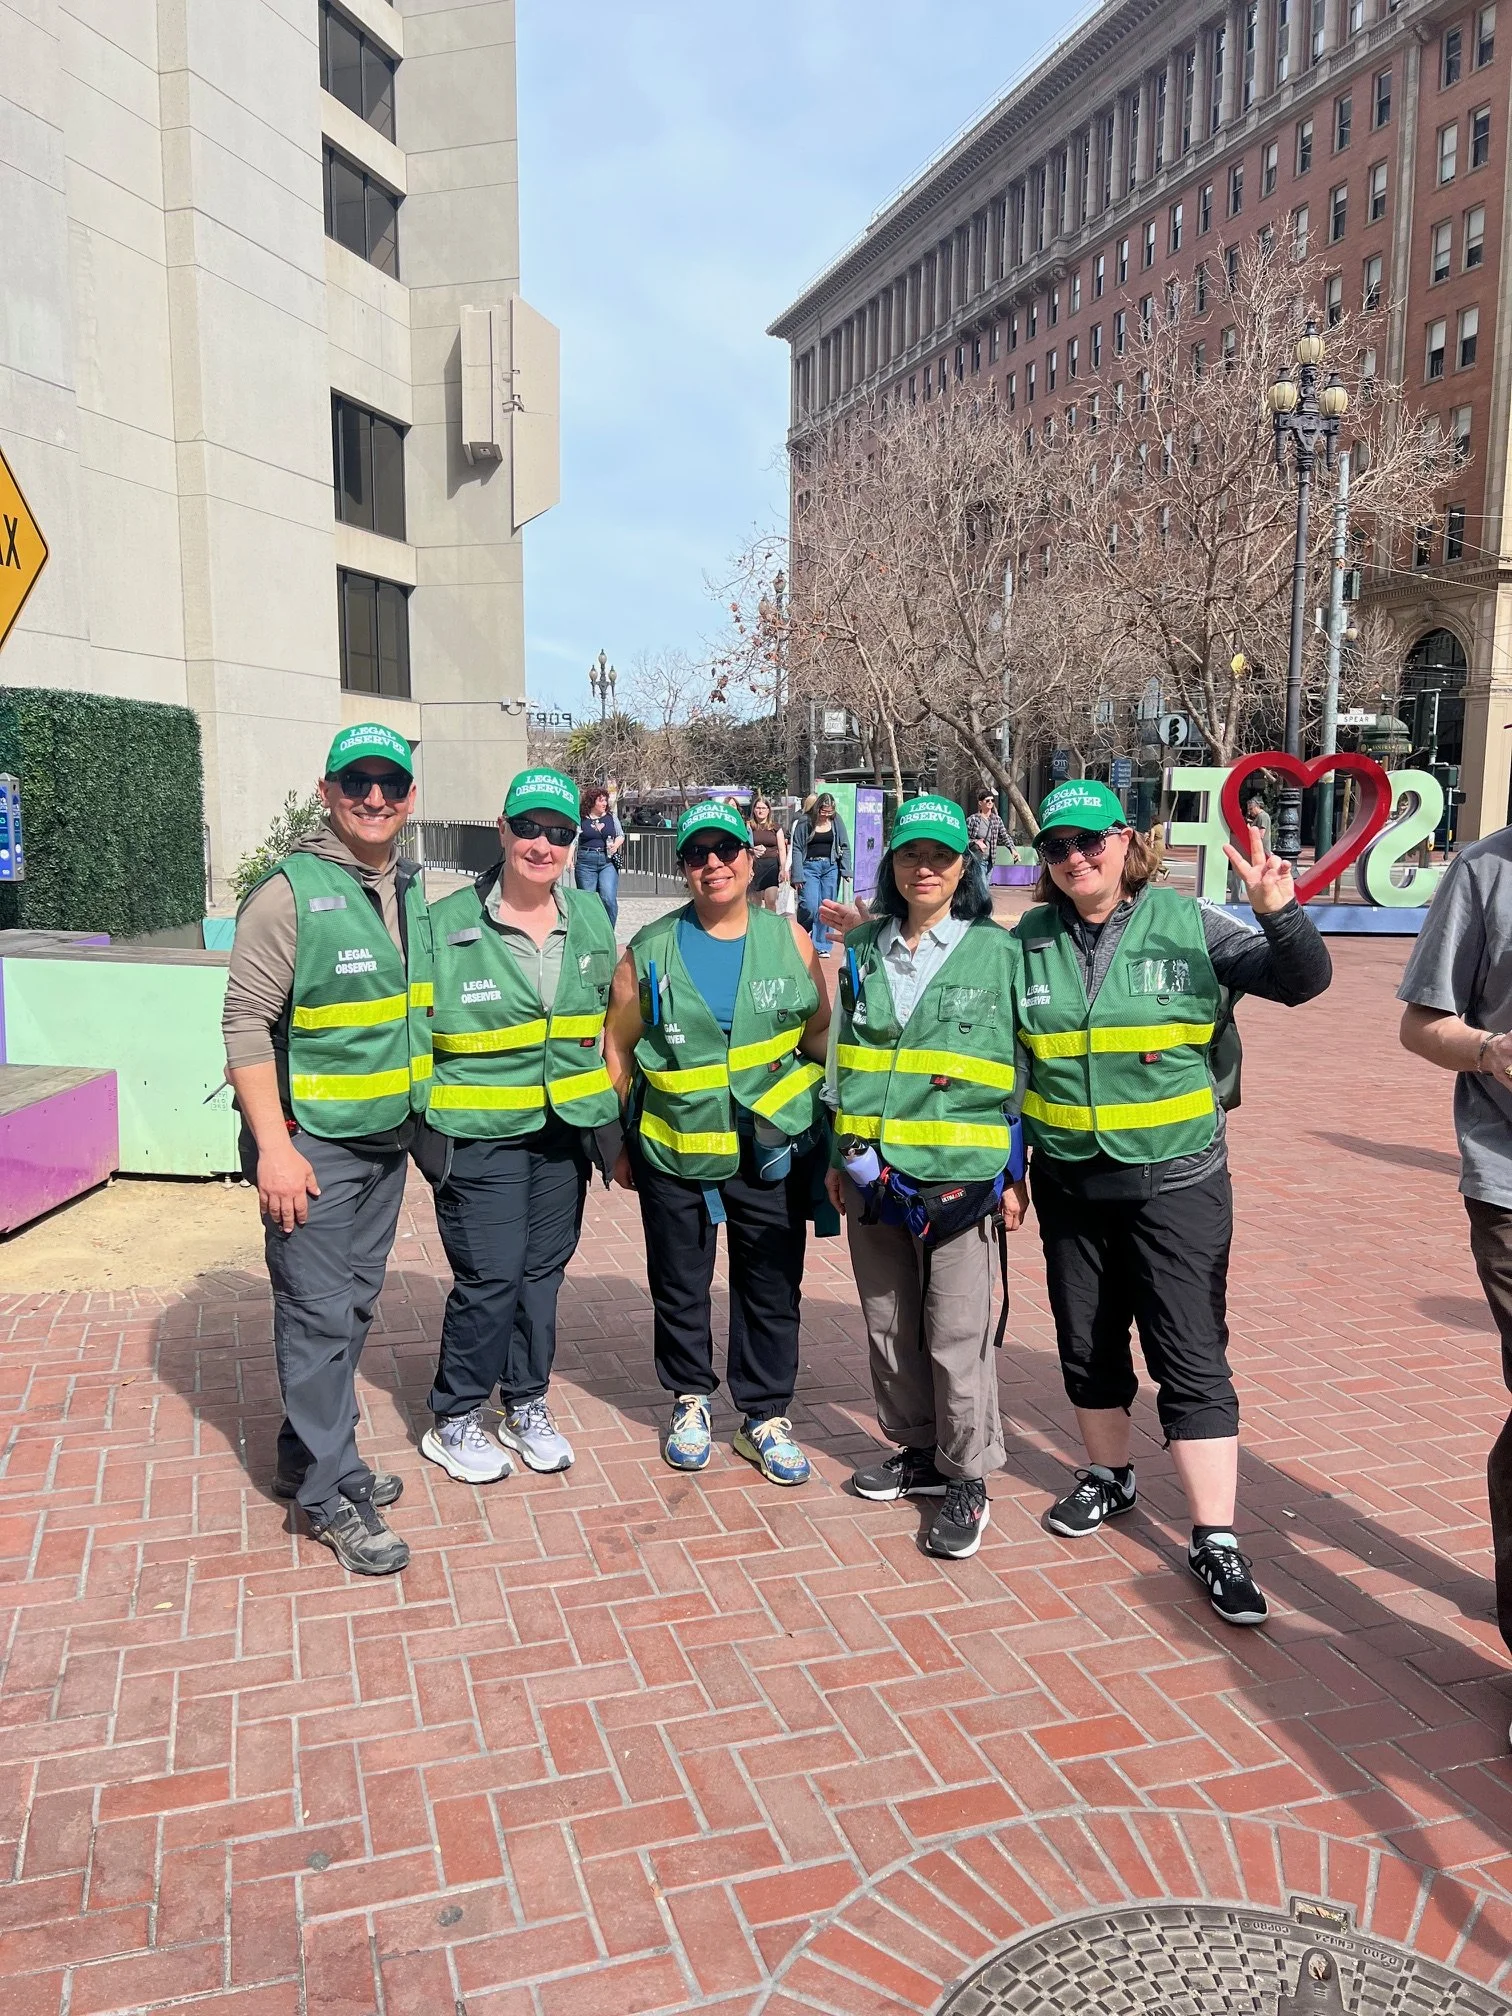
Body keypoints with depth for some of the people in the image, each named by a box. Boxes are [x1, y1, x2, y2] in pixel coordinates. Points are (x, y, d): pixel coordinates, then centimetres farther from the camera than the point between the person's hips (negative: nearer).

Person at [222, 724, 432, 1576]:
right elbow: (247, 1023, -15)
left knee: (355, 1304, 16)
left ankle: (311, 1454, 33)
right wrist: (273, 1145, -20)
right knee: (319, 1315, 0)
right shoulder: (290, 894, -13)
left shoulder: (411, 891, 8)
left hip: (388, 1139, 7)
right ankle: (331, 1495, 14)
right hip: (314, 1146, -7)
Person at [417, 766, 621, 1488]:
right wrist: (424, 1127, -9)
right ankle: (454, 1420, 18)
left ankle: (527, 1406, 31)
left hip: (566, 1132, 5)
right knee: (489, 1278, -3)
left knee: (543, 1271, 13)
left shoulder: (591, 919, 7)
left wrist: (609, 1116, 17)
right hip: (479, 1136, -4)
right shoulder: (446, 925, -8)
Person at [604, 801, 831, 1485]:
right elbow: (618, 1047, 5)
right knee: (679, 1287, 12)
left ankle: (767, 1416, 25)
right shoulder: (650, 950, 0)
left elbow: (821, 1033, 8)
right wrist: (619, 1143, 5)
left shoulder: (789, 940, 1)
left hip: (772, 1153, 0)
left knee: (772, 1289, 8)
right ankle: (690, 1400, 33)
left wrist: (824, 1123, 6)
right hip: (674, 1154, 0)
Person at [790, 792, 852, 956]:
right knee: (810, 907, -8)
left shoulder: (836, 821, 2)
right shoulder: (804, 821, -5)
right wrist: (797, 875, -9)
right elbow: (796, 848, -4)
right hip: (810, 867, -2)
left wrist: (846, 870, -5)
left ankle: (823, 946, 14)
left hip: (831, 867, 2)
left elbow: (845, 846, 5)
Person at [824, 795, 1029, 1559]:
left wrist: (1016, 1173, -2)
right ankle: (919, 1452, 33)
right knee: (889, 1328, 14)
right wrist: (838, 1158, 15)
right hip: (874, 1175, 5)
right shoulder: (863, 950, 10)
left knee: (958, 1338, -1)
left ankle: (967, 1481, 16)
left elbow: (1023, 1065, 1)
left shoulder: (997, 952, -1)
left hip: (960, 1179, -4)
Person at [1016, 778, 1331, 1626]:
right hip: (1069, 1183, 3)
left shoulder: (1190, 924, -6)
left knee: (1192, 1358, -1)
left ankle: (1216, 1539, 8)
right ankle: (1110, 1476, 38)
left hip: (1176, 1182, -3)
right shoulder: (1031, 940, 0)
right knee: (1088, 1346, 16)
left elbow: (1303, 980, -9)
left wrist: (1280, 914, -27)